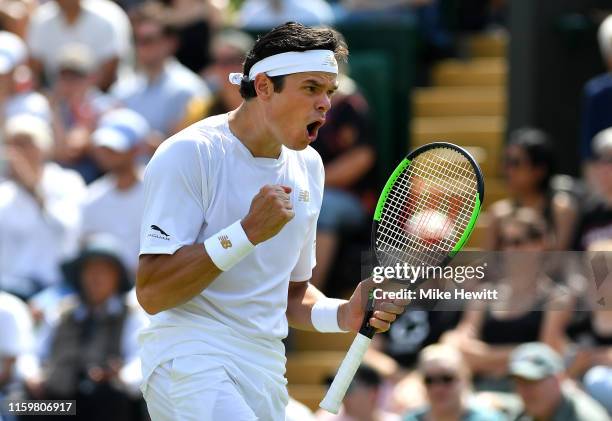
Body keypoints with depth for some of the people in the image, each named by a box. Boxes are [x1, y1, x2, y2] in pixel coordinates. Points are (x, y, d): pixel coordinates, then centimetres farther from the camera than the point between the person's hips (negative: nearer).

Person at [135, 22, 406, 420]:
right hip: (190, 361, -8)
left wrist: (344, 315, 3)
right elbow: (151, 293, -16)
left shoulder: (309, 166, 14)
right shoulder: (189, 153, -10)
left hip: (266, 372, 8)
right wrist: (247, 232, -21)